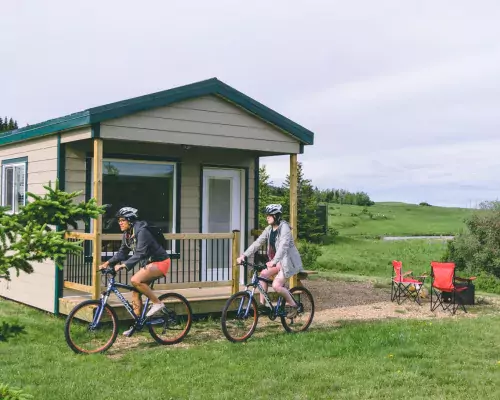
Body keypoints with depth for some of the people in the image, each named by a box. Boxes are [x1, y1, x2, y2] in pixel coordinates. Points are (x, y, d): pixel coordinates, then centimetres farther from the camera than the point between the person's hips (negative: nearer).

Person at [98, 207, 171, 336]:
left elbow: (140, 254, -31)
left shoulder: (142, 232, -22)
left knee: (135, 280, -27)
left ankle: (157, 303, -13)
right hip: (149, 263, 9)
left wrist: (124, 265, -39)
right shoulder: (127, 235, 5)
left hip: (160, 262, -9)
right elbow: (123, 252, 9)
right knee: (135, 291, 3)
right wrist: (108, 263, -4)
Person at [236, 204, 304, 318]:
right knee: (263, 274, -13)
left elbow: (283, 246, -32)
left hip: (288, 260, -7)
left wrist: (274, 261, -45)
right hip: (277, 261, 8)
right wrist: (244, 255, -12)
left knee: (276, 285, -19)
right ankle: (262, 304, -5)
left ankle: (293, 305, 1)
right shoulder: (269, 229, 4)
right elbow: (257, 243, -1)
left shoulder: (284, 227, -19)